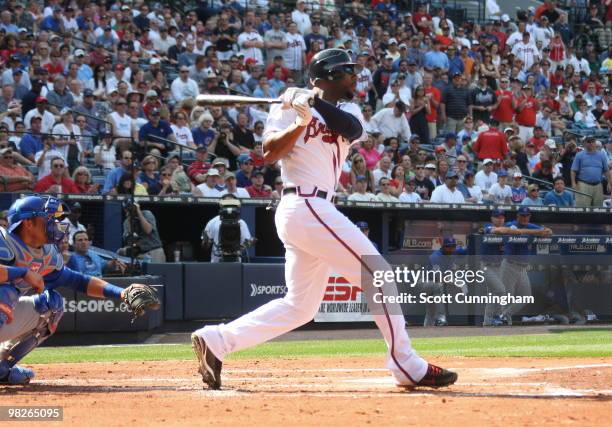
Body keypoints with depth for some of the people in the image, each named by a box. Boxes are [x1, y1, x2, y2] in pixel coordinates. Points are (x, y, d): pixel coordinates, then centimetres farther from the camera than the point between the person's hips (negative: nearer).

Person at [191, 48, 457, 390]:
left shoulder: (348, 112, 18)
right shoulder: (291, 105, 0)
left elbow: (352, 129, -8)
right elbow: (270, 153, -11)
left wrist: (315, 102, -18)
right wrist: (301, 121, -21)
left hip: (314, 212, 9)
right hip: (307, 206, -9)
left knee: (301, 305, 10)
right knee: (378, 277, -7)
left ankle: (216, 341, 6)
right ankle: (408, 367, -4)